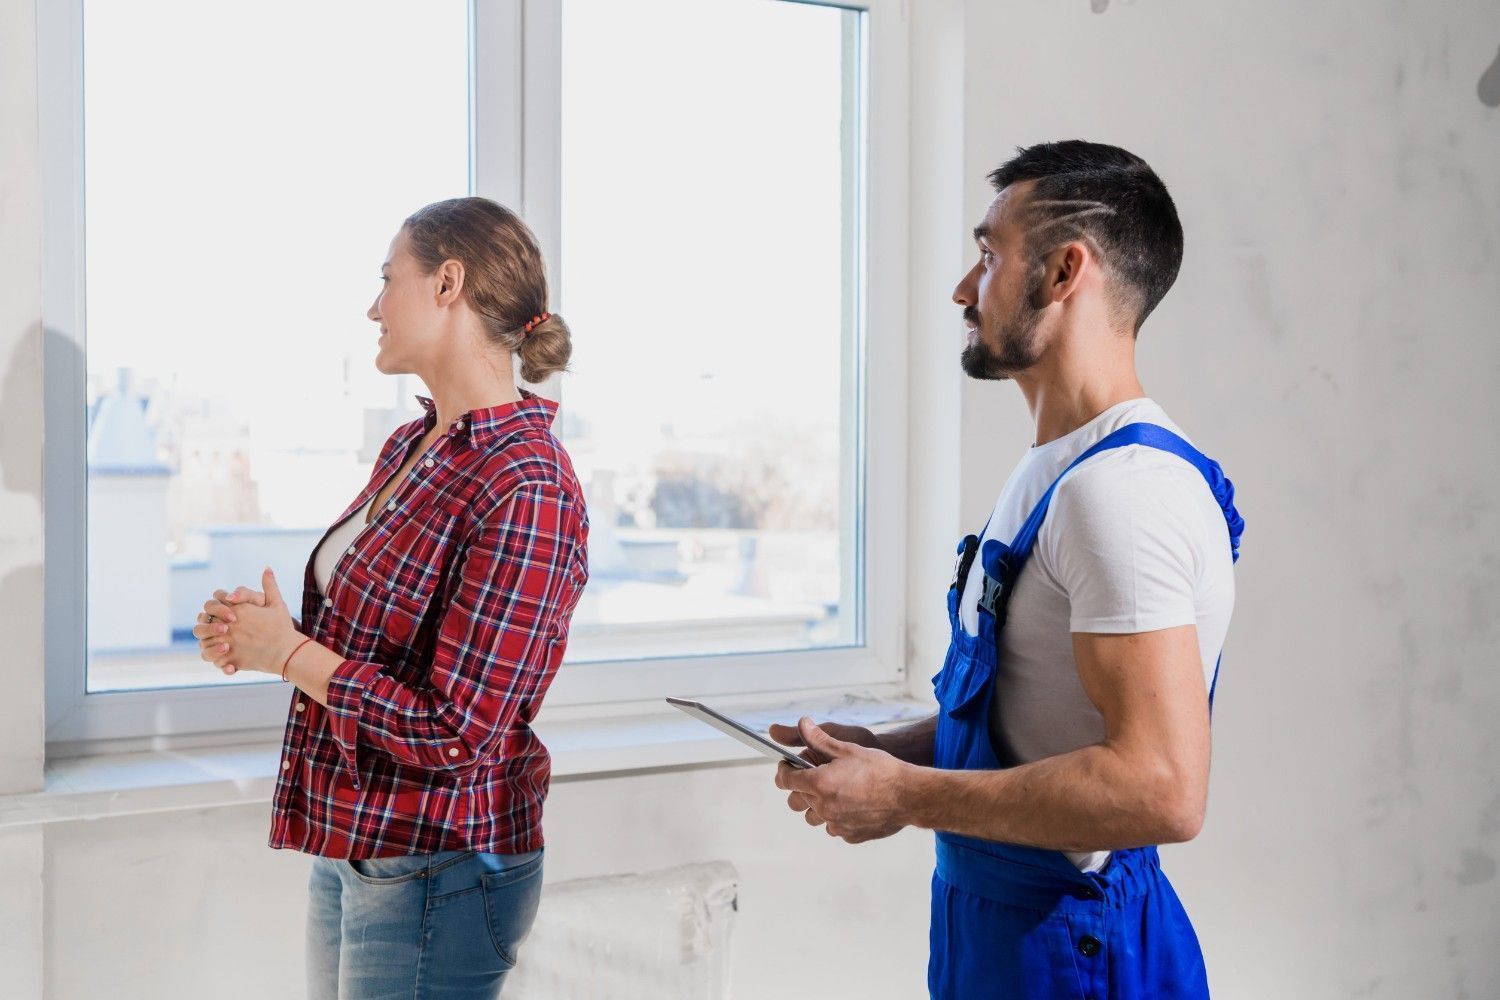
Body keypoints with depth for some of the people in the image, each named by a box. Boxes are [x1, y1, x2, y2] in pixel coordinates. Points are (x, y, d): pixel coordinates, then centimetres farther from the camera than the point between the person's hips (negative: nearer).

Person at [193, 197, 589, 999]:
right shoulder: (410, 447, 6)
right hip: (347, 846, 8)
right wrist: (257, 631, -1)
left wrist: (287, 651, -13)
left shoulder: (527, 489, -22)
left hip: (435, 870, -8)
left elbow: (451, 730, -23)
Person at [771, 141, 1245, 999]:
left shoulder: (1122, 487, -23)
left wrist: (905, 797, -22)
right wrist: (888, 749, 3)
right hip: (995, 916, 9)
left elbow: (1163, 788, -30)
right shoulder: (1058, 473, 9)